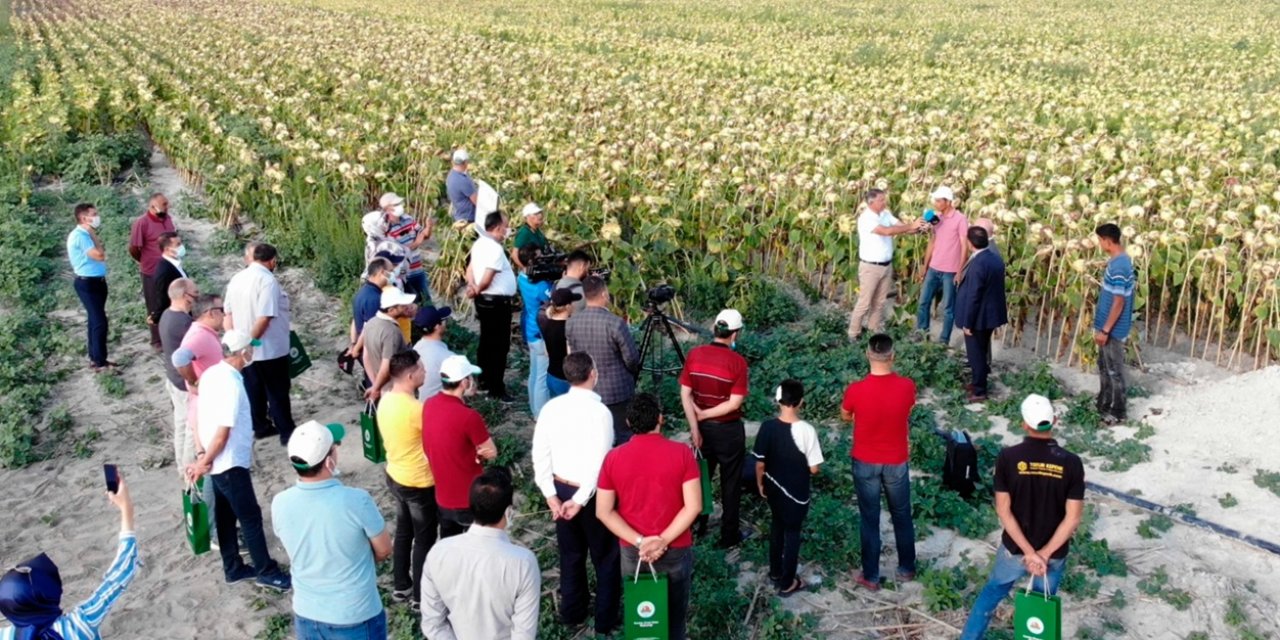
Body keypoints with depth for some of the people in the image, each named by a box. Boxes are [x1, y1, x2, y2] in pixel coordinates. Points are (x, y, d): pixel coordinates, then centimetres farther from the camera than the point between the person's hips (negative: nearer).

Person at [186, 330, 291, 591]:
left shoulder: (211, 373, 1)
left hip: (218, 461, 9)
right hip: (230, 462, -9)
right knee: (251, 517, 3)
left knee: (226, 514, 18)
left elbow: (201, 417, 6)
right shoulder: (231, 384, -26)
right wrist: (203, 463, -13)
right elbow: (222, 433, -24)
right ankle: (266, 571, 14)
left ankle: (233, 568, 30)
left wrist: (201, 454, 6)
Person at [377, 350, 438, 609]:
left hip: (395, 476, 8)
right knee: (425, 539, 9)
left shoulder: (386, 400, -2)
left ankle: (402, 586, 37)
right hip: (419, 484, -8)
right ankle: (421, 596, 22)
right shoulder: (416, 409, -30)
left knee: (404, 532, 23)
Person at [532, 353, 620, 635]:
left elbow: (540, 455, -2)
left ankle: (571, 612, 36)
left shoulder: (550, 408, -5)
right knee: (606, 558, 14)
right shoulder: (599, 411, -21)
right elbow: (599, 463, -24)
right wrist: (581, 500, -17)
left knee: (570, 554, 22)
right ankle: (606, 619, 24)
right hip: (592, 493, -5)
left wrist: (551, 495, 1)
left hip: (561, 490, 5)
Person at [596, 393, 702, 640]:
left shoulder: (613, 458, -9)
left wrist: (639, 542, -11)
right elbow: (693, 506, -17)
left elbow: (603, 512, -9)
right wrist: (663, 542, -16)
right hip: (675, 551, -1)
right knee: (674, 615, 18)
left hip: (631, 551, 1)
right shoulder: (682, 453, -14)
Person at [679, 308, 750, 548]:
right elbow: (735, 403, -20)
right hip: (728, 430, -4)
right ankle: (729, 534, 18)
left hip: (703, 427, 4)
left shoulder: (694, 355, -6)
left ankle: (696, 525, 32)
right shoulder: (737, 361, -18)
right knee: (730, 482, 10)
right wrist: (705, 413, -12)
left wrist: (695, 428, -6)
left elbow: (685, 395, -6)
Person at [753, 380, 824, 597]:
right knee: (792, 533, 13)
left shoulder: (767, 427, -15)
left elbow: (760, 464, -6)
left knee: (777, 526, 25)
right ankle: (787, 583, 23)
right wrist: (801, 467, 5)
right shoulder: (806, 430, -24)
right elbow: (814, 468, -18)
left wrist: (760, 484, 11)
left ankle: (775, 572, 40)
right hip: (796, 492, -4)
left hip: (773, 488, 4)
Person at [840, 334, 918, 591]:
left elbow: (845, 417, 0)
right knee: (902, 516, 21)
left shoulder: (855, 390, -21)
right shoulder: (907, 387, -17)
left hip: (865, 463, -1)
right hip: (897, 463, 1)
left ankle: (871, 576, 24)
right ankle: (907, 569, 37)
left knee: (870, 519, 13)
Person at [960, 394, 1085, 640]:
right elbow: (1073, 518, -14)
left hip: (1013, 549, 0)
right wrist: (1045, 554, -11)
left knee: (991, 593, 22)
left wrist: (1029, 552, -12)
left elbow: (1003, 511, -14)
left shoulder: (1007, 457, -14)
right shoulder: (1071, 462, -12)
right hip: (1055, 553, 0)